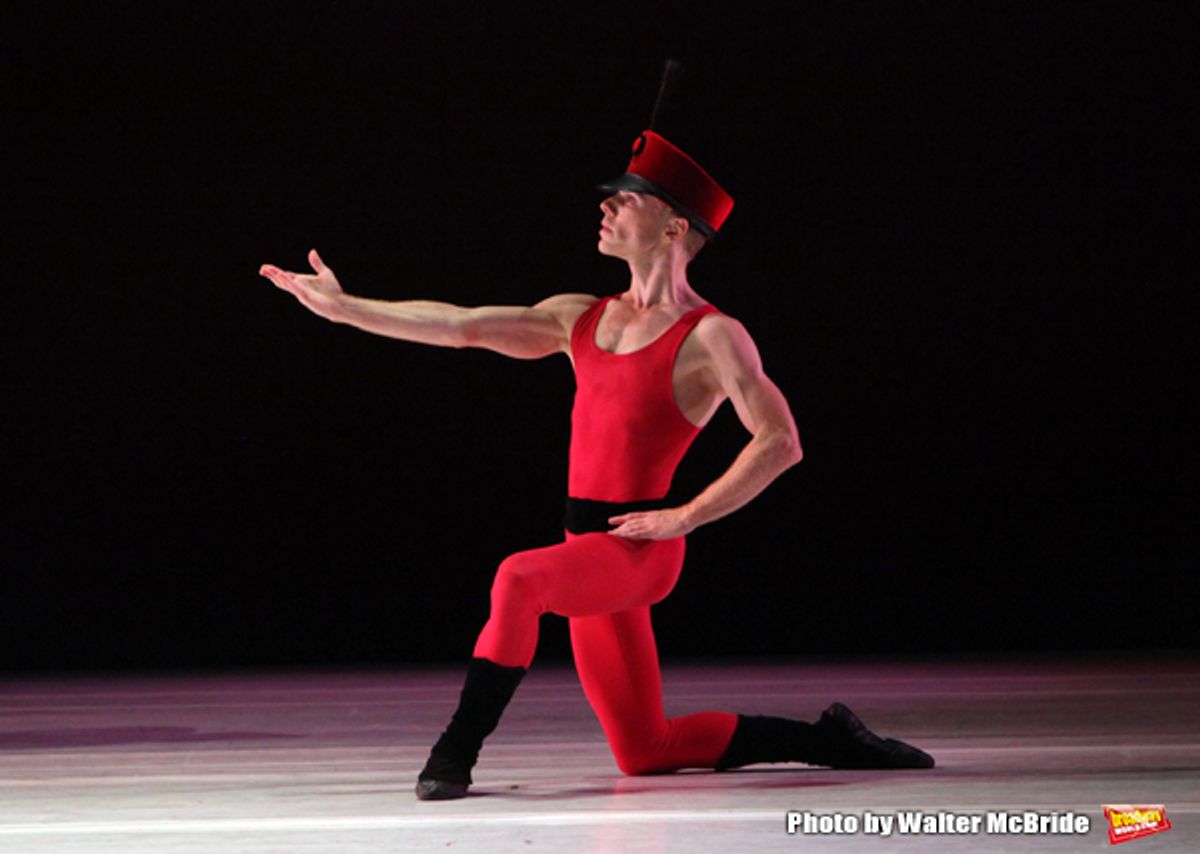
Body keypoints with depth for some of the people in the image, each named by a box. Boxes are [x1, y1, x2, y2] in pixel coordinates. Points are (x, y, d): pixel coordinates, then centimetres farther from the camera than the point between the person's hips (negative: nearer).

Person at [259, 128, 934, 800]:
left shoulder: (711, 336, -8)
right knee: (645, 753, 9)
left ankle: (458, 752, -26)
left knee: (519, 579, -36)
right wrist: (346, 307, 7)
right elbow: (462, 326, 11)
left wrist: (686, 516, -16)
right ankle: (827, 740, 22)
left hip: (638, 548, -8)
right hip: (588, 549, 8)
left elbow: (780, 443, -15)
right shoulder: (582, 319, 13)